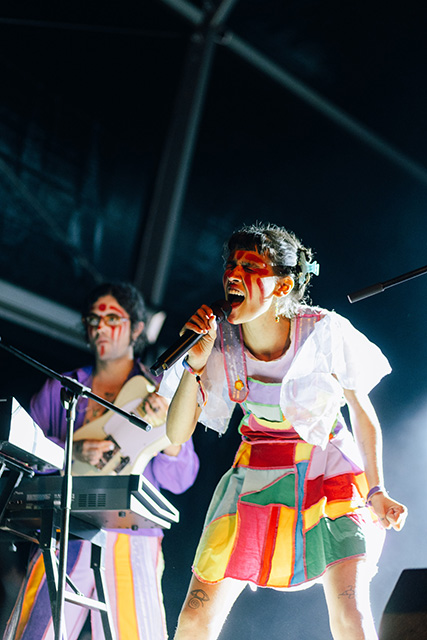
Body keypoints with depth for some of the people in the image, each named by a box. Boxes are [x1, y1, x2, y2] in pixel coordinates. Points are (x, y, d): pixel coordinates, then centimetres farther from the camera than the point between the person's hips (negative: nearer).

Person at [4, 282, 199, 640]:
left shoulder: (159, 395, 9)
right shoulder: (60, 389, 14)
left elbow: (178, 481, 2)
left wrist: (166, 428, -15)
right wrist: (71, 453, -12)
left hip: (130, 539, -1)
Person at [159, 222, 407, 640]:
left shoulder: (324, 332, -16)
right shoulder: (220, 346, -10)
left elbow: (362, 411, -2)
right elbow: (177, 435, -9)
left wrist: (377, 492, -5)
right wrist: (195, 363, -21)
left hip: (332, 474, -2)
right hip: (257, 481, 2)